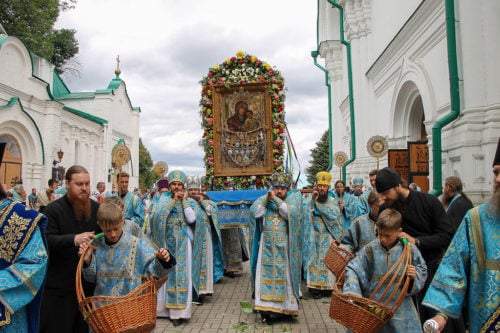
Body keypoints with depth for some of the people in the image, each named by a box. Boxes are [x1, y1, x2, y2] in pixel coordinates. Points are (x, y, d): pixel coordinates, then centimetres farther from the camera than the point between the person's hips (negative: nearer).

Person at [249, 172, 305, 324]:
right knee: (266, 275, -2)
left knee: (284, 276, 4)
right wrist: (266, 198, -12)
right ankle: (265, 308, 1)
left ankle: (286, 307, 15)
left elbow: (291, 213, -16)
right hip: (267, 246, 1)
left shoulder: (294, 198, 3)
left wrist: (276, 199, -16)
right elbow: (254, 212, -7)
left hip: (285, 246, -1)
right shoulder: (264, 199, 9)